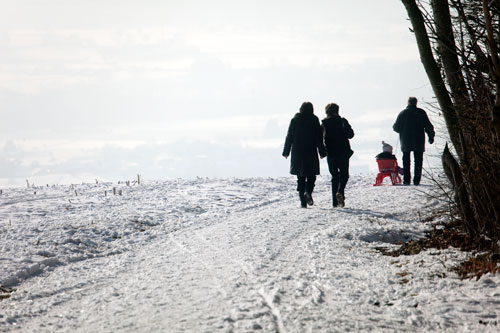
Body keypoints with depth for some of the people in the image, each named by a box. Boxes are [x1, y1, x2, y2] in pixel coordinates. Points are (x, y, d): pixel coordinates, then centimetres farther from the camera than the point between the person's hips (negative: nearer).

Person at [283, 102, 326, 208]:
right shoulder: (314, 120, -2)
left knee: (301, 178, 7)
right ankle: (308, 192, -20)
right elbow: (319, 138, -3)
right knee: (311, 176, 7)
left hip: (297, 153, 2)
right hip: (311, 152, -2)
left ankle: (303, 201, 1)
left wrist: (286, 152, 12)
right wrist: (322, 152, 2)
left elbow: (289, 137, 6)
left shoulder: (294, 120, 4)